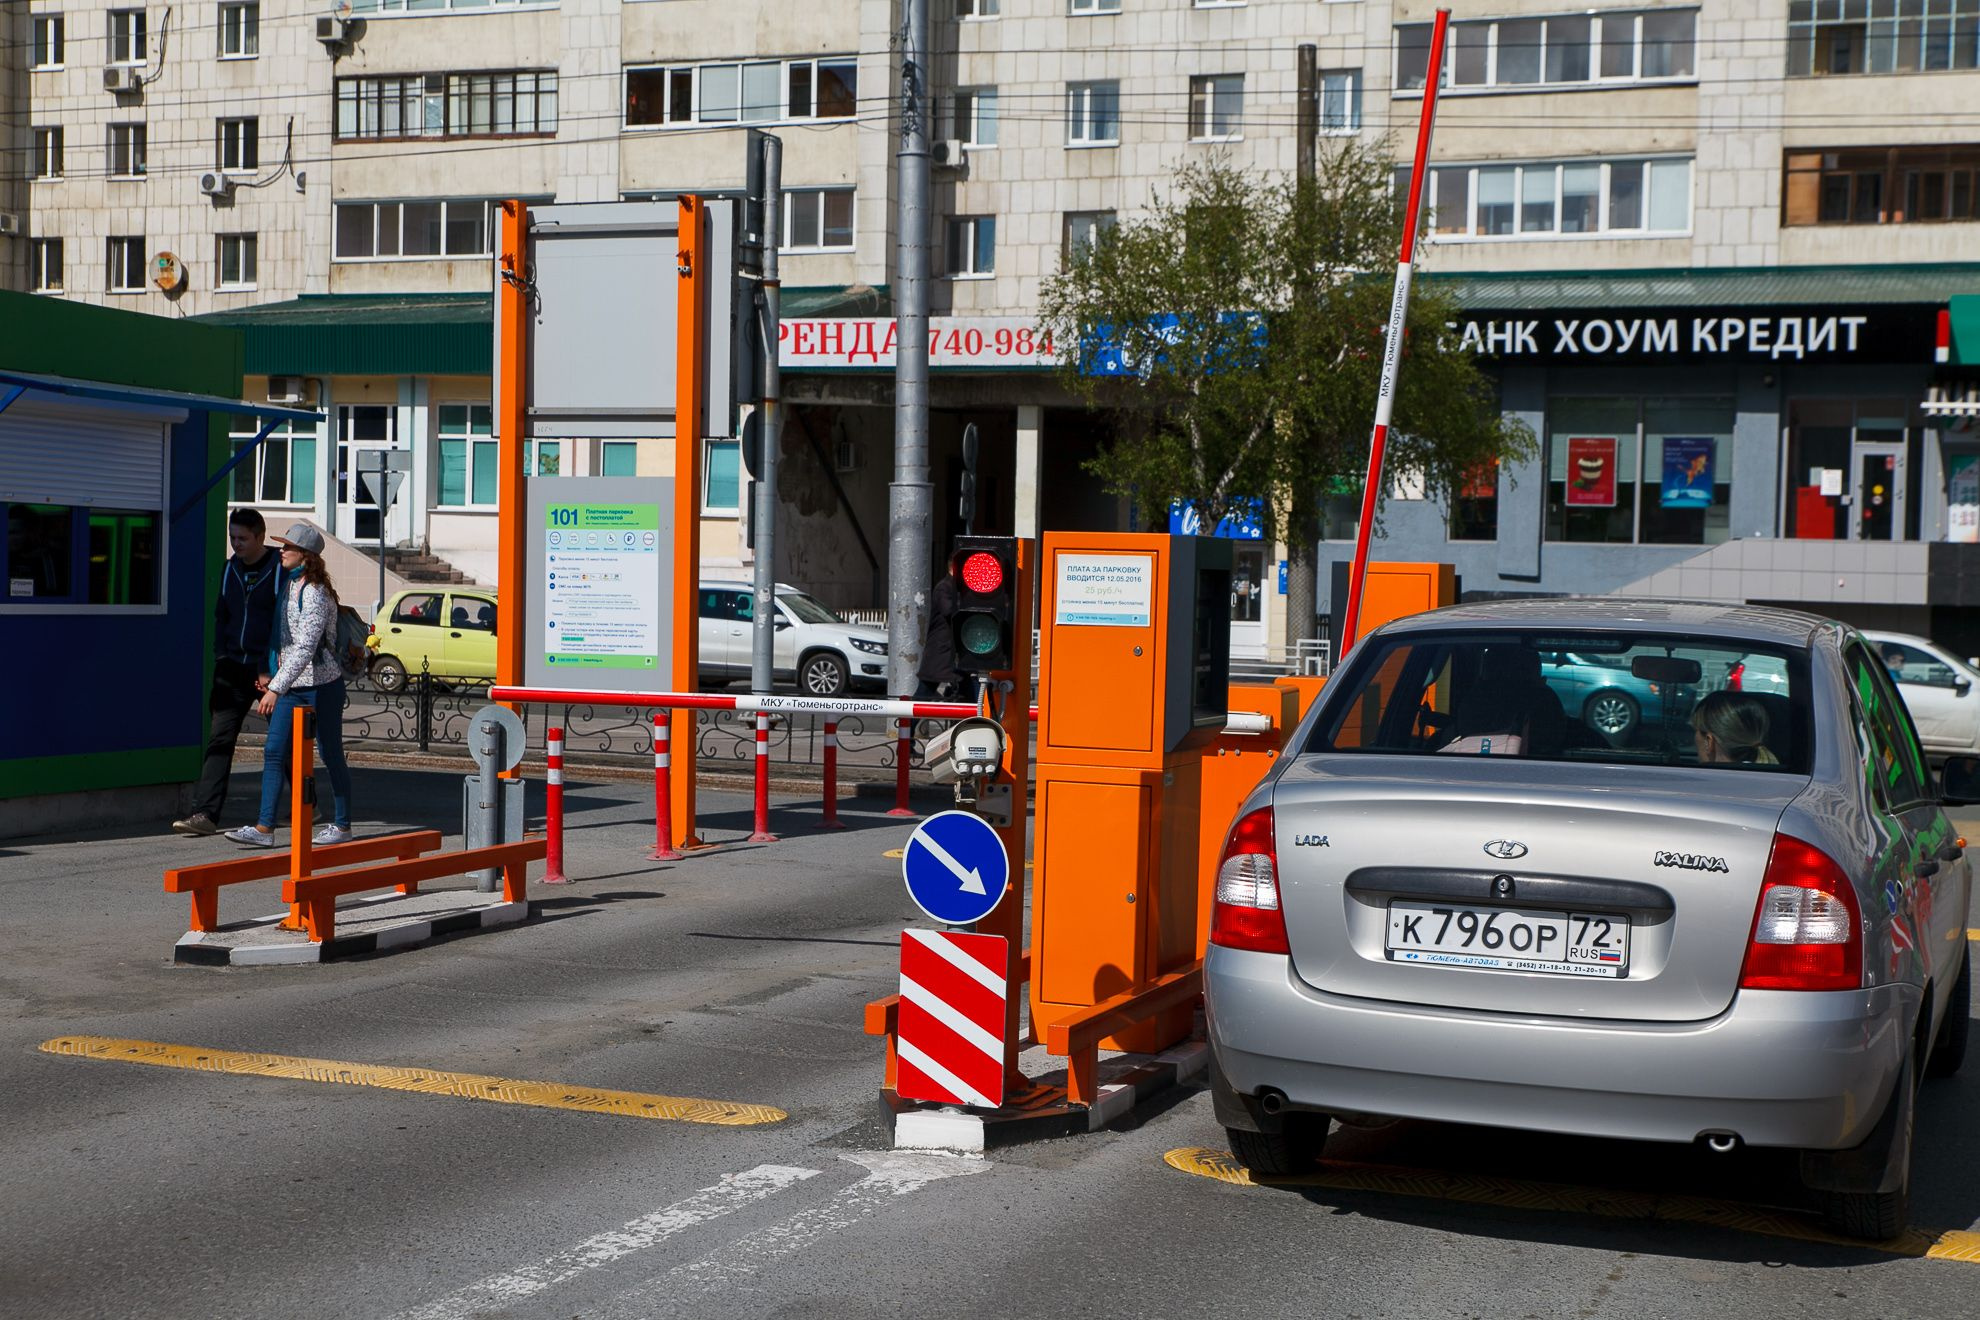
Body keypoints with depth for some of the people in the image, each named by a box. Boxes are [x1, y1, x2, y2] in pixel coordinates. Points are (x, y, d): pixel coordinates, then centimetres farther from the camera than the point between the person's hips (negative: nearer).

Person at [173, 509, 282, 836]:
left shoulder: (280, 570, -7)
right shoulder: (229, 569, 11)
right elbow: (220, 617, 18)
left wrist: (269, 670, -15)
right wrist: (220, 659, 5)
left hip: (268, 670, -5)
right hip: (233, 668, 5)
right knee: (220, 738, -6)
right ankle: (205, 813, -11)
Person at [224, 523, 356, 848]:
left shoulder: (315, 593, -17)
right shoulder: (288, 584, 10)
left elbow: (305, 648, -25)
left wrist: (276, 688, -29)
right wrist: (272, 680, 13)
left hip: (321, 685, -8)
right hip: (291, 686, 8)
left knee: (331, 756, 3)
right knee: (273, 752, -1)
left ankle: (342, 825, 16)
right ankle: (264, 827, -3)